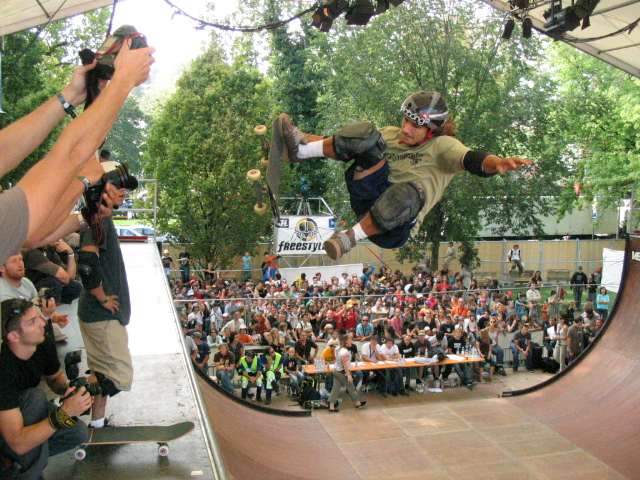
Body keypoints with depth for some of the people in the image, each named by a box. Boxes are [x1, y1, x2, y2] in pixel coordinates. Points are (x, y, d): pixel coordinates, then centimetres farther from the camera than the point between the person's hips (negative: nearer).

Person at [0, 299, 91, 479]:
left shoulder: (44, 343, -20)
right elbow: (18, 443, -38)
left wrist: (70, 389, -19)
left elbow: (55, 378, 3)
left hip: (24, 408, 6)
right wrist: (64, 413, -44)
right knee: (35, 397, -32)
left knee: (79, 433, -9)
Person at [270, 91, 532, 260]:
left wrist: (496, 163, -38)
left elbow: (471, 160, -17)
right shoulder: (390, 134, 20)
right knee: (366, 134, -13)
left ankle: (351, 237, -31)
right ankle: (301, 148, -24)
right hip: (369, 194, 4)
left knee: (408, 194, -42)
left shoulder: (442, 145, 4)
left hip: (396, 225, -4)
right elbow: (350, 146, 29)